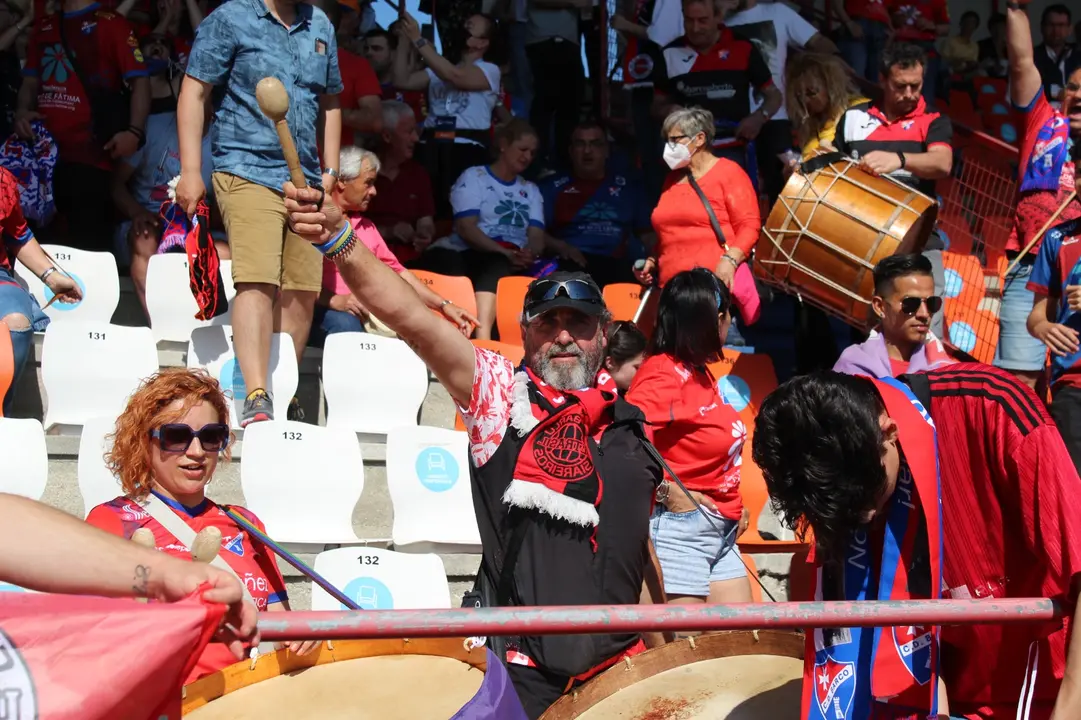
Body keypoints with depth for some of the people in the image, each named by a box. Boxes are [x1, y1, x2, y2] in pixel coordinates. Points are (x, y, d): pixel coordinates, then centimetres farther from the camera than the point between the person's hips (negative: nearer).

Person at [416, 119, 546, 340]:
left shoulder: (531, 191, 27)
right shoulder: (473, 177, 13)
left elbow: (537, 237, 12)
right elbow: (466, 228, -2)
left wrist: (529, 253, -15)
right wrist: (505, 253, -16)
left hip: (512, 263, 2)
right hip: (473, 254, -2)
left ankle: (482, 339, -57)